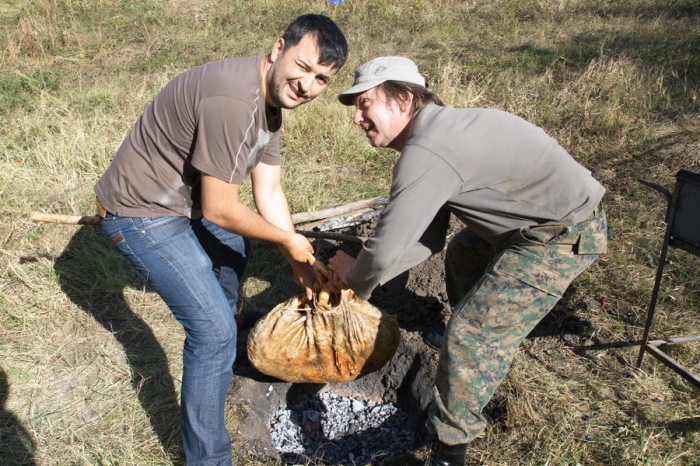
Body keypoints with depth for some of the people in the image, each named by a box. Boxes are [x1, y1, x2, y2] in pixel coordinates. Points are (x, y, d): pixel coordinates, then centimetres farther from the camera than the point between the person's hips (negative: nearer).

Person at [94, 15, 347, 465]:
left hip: (185, 200, 10)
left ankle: (226, 329, 63)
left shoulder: (270, 101, 0)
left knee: (233, 252, 32)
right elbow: (219, 210, -27)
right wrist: (287, 240, -11)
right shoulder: (233, 100, -32)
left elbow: (269, 191, 3)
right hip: (142, 215, -10)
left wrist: (301, 265, 3)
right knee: (213, 331, -10)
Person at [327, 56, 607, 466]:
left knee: (472, 336, -9)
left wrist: (355, 279, -4)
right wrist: (365, 274, 2)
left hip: (563, 236, -10)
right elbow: (428, 238, 10)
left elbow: (385, 253, -27)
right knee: (464, 253, 29)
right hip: (541, 220, 11)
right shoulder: (439, 128, 7)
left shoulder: (425, 152, -25)